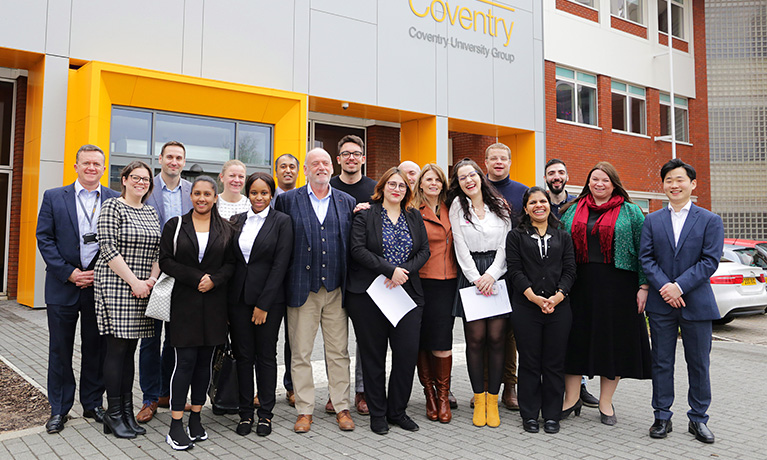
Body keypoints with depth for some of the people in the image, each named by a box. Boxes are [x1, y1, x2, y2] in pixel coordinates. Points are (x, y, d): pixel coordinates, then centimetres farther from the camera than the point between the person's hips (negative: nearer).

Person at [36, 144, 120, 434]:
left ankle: (93, 404, 25)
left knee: (96, 348, 9)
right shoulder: (54, 198, 3)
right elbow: (44, 239, -1)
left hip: (100, 286, 0)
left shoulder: (116, 200, 2)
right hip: (63, 286, 0)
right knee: (60, 349, 8)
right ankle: (59, 409, 22)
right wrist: (69, 273, -10)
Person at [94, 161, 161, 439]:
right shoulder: (112, 207, -5)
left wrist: (152, 279, -2)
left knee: (130, 349, 9)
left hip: (143, 289, 6)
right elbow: (108, 248, -12)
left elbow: (157, 251, 15)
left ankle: (127, 412, 16)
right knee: (117, 348, -3)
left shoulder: (150, 213, 15)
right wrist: (134, 281, -15)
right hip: (116, 286, -6)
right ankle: (113, 414, 8)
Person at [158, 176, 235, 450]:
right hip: (184, 301, -2)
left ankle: (196, 418, 19)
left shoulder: (225, 228, 8)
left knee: (205, 361, 7)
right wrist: (196, 278, -13)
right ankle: (176, 426, 2)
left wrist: (214, 280, -13)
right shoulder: (175, 226, 4)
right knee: (185, 361, -5)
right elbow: (166, 261, -2)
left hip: (214, 302, 2)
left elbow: (231, 263, 6)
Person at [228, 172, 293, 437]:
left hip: (269, 298, -3)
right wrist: (225, 302, 3)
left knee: (266, 356, 5)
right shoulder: (237, 221, 10)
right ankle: (245, 413, 20)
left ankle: (265, 414, 17)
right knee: (243, 355, 8)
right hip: (238, 297, 4)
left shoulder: (282, 222, -3)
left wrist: (264, 304, -12)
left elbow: (280, 264, -8)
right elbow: (230, 260, 9)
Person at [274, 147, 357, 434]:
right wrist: (283, 283, -2)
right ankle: (304, 410, 18)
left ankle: (341, 407, 20)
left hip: (336, 289, 2)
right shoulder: (287, 200, 4)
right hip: (302, 288, -1)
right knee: (300, 353, 6)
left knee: (339, 352, 8)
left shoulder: (348, 202, 9)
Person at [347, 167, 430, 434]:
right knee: (374, 355, 4)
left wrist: (405, 271, -11)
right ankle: (377, 414, 18)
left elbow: (424, 250, 7)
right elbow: (358, 249, -9)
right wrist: (390, 270, -16)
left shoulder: (414, 217, 13)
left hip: (407, 293, 3)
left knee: (408, 352, -1)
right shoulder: (366, 215, 2)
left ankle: (397, 411, 17)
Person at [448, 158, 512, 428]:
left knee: (496, 338, -3)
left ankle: (493, 400, 7)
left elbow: (505, 244, 4)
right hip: (470, 276, 0)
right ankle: (479, 399, 8)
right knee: (475, 339, -3)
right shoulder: (458, 205, 9)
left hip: (497, 274, 1)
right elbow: (461, 247, 2)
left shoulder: (500, 206, 10)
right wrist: (477, 279, -7)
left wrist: (491, 275, -9)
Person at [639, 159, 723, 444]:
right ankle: (662, 417, 18)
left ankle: (698, 418, 22)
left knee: (698, 364, 8)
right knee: (662, 363, 7)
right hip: (661, 304, 1)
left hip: (696, 303, -1)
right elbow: (646, 258, 1)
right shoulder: (652, 221, 8)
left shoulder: (710, 220, 2)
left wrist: (679, 286, -16)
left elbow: (710, 261, -6)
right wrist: (663, 287, -13)